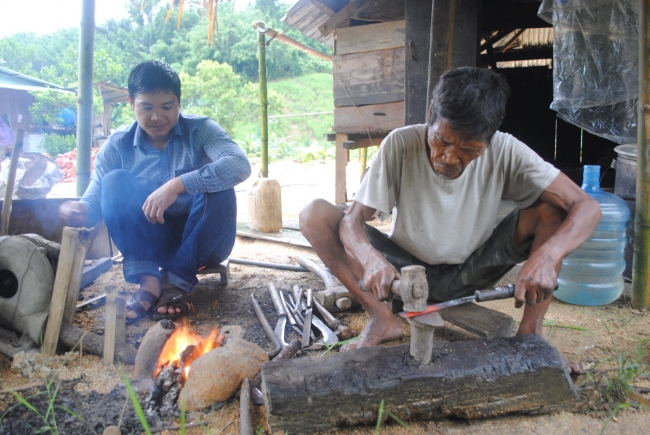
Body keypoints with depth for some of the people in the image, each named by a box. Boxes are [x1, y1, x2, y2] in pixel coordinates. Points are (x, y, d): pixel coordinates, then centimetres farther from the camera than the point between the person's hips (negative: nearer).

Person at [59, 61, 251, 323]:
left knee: (218, 189, -29)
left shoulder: (200, 131, -9)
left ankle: (179, 281, -22)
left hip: (203, 241, -1)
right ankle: (148, 280, -27)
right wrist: (80, 210, -34)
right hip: (151, 242, 2)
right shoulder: (117, 146, -1)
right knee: (115, 182, -19)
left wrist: (177, 185, -38)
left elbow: (240, 166, -28)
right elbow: (95, 199, -9)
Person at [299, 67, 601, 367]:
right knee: (314, 215, -21)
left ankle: (530, 331, -13)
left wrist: (546, 256, -42)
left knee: (551, 209, -21)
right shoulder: (400, 145, -21)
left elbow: (587, 207, -22)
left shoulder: (505, 152, -19)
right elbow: (352, 220, -21)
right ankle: (383, 319, -15)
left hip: (469, 274, 1)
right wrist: (371, 259, -44)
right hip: (404, 270, 0)